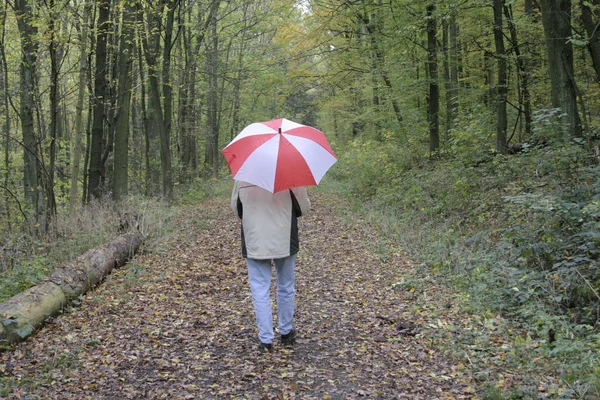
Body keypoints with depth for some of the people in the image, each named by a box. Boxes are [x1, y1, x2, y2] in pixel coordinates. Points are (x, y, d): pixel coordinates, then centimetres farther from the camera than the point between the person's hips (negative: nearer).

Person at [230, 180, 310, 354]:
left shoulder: (242, 179, -6)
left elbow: (235, 207, 8)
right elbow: (304, 208, -4)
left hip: (254, 243, 0)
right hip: (284, 242, 0)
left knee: (260, 291, 6)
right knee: (286, 288, 17)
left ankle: (265, 339, 6)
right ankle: (286, 333, 29)